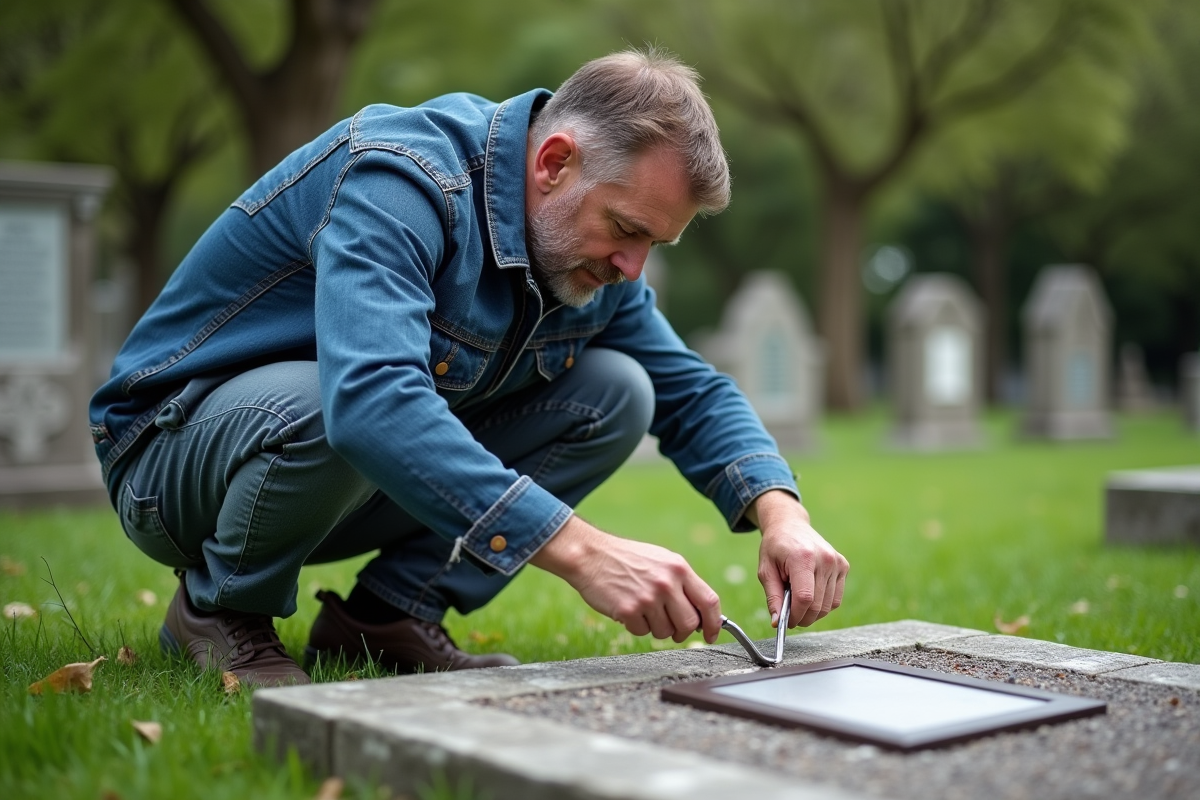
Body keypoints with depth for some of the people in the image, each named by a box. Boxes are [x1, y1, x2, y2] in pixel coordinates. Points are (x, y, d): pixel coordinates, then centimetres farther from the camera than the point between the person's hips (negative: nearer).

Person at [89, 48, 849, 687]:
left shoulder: (589, 251, -4)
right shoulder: (400, 178, -30)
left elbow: (692, 390, 3)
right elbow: (372, 404, -45)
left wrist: (781, 513, -17)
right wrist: (582, 551, -49)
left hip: (376, 475, 7)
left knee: (616, 391, -9)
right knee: (321, 404, -41)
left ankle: (387, 613, -6)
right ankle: (222, 605, -9)